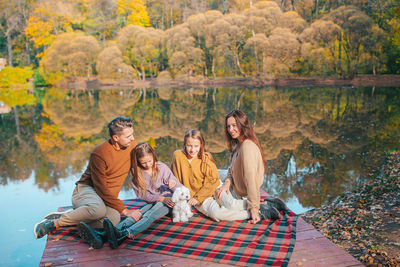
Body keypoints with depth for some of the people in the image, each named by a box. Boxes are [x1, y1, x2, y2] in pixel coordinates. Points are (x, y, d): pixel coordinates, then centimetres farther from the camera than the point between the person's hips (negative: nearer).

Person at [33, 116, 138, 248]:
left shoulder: (132, 146, -1)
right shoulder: (99, 153, -20)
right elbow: (102, 189, -20)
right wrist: (124, 210, -22)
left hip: (108, 197, 5)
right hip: (86, 189, -5)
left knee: (113, 219, -31)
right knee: (99, 209, -41)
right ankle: (56, 222, -17)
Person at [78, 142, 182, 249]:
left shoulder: (162, 168, -6)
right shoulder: (136, 171, 0)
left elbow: (180, 190, -2)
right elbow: (143, 195, -3)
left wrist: (174, 185, -27)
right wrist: (161, 198, -16)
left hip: (168, 200, -3)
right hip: (152, 203, 3)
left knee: (150, 215, -33)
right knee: (137, 215, -29)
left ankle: (124, 234, -62)